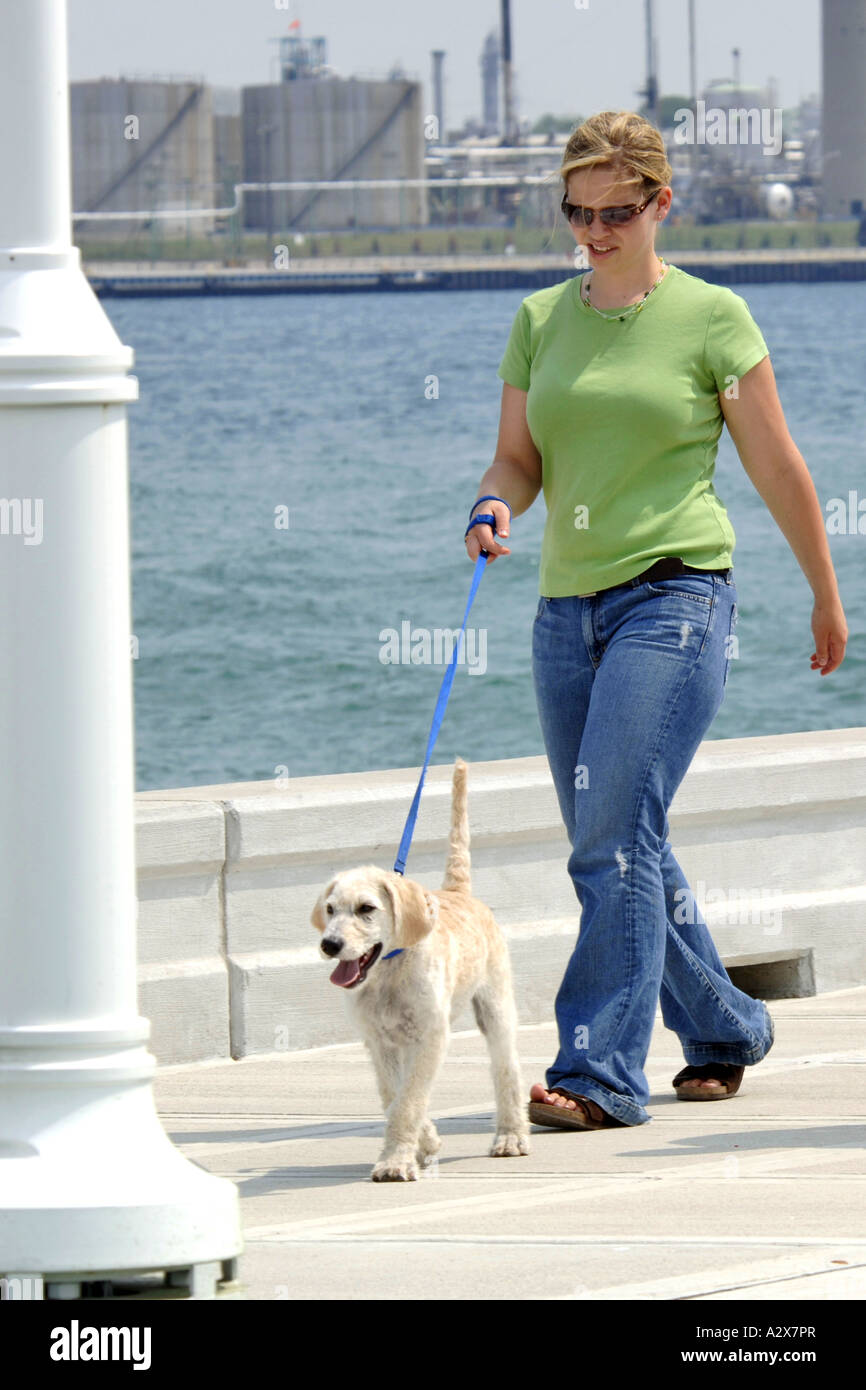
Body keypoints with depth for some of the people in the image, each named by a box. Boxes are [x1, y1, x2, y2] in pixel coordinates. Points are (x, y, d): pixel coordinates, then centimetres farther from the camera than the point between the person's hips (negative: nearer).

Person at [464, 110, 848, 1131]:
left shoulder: (711, 319, -3)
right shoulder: (539, 320, 11)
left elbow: (777, 469, 4)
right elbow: (519, 458, 12)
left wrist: (826, 595, 10)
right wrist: (494, 507, -11)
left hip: (675, 596, -6)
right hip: (568, 606, 6)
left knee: (613, 836, -17)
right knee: (621, 849, 11)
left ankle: (599, 1071, -16)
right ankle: (723, 1031, 28)